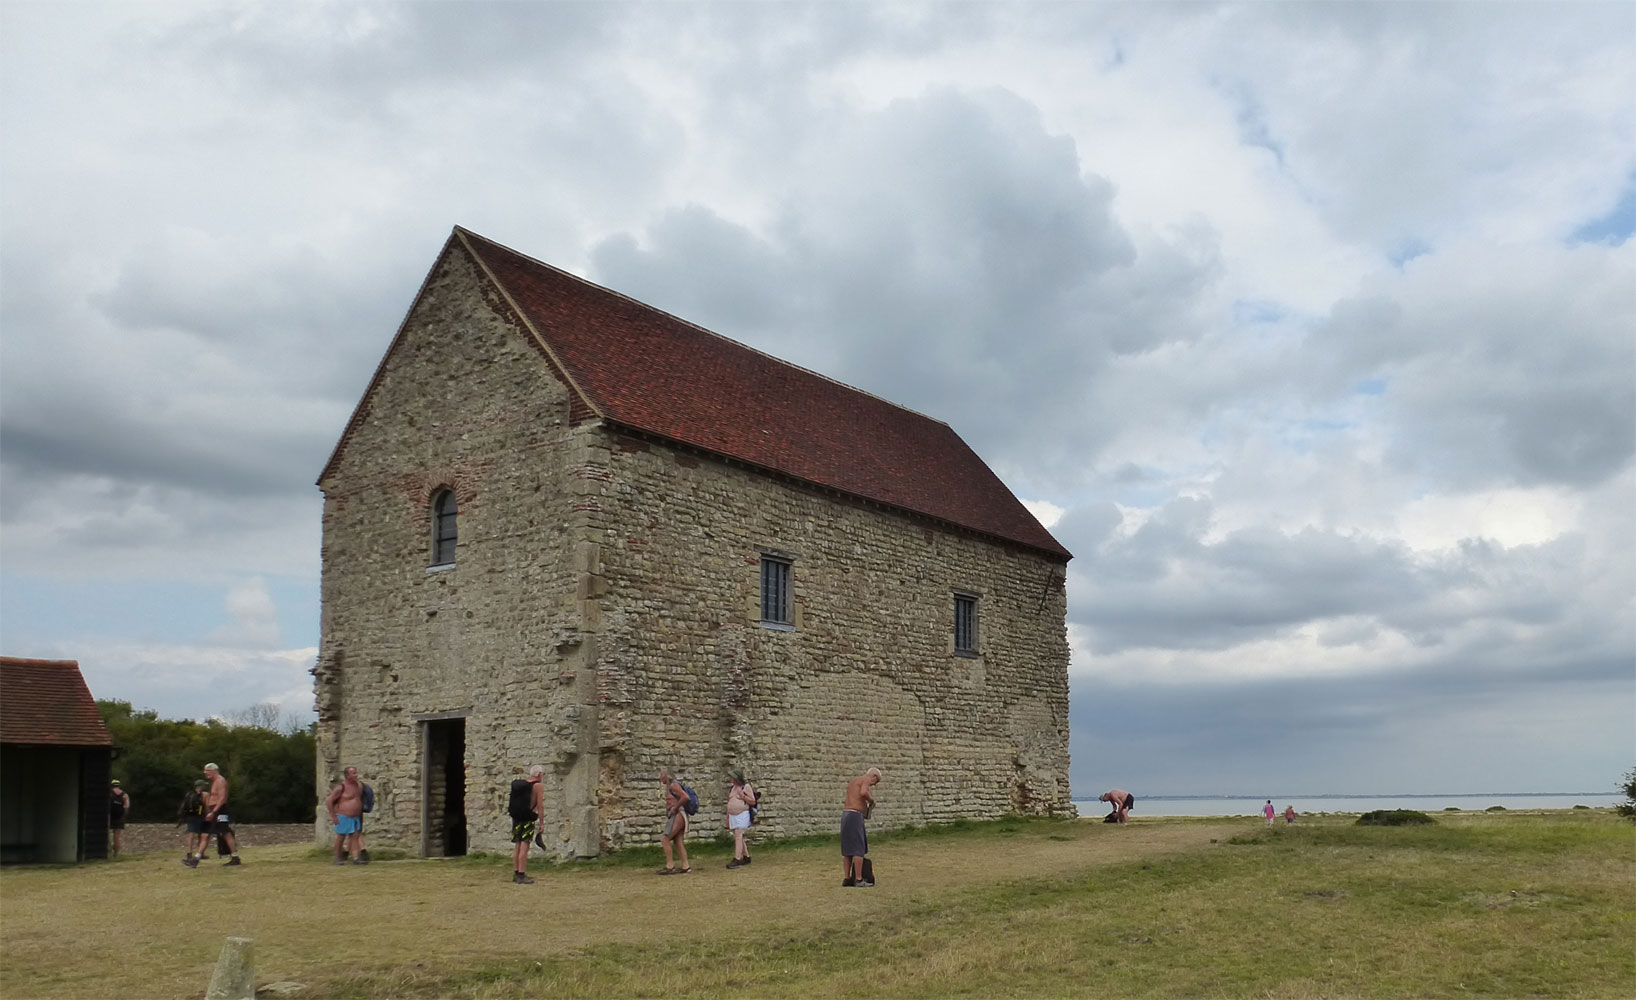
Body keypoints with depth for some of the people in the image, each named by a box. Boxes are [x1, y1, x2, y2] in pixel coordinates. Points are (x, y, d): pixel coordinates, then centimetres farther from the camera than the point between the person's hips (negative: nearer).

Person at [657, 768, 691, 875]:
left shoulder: (673, 785, -13)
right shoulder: (669, 787, 18)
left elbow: (685, 797, -24)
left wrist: (675, 808, -16)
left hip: (678, 816, -10)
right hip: (675, 817, 10)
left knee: (664, 839, -11)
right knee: (678, 841, 6)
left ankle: (669, 866, -11)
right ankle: (686, 867, 4)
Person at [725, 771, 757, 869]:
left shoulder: (746, 787, -5)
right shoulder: (731, 788, 13)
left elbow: (753, 802, -5)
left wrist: (742, 796, -18)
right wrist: (727, 819, 17)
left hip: (742, 815, -7)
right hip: (732, 816, 7)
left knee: (738, 836, -16)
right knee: (738, 837, 10)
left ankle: (737, 860, -21)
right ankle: (746, 857, 21)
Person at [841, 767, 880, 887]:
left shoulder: (852, 781, 24)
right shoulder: (866, 780, -3)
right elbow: (863, 793, -25)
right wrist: (872, 799, -6)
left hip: (845, 815, 9)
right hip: (855, 816, -9)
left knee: (848, 850, 10)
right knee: (859, 849, -6)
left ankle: (846, 879, 10)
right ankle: (859, 880, -7)